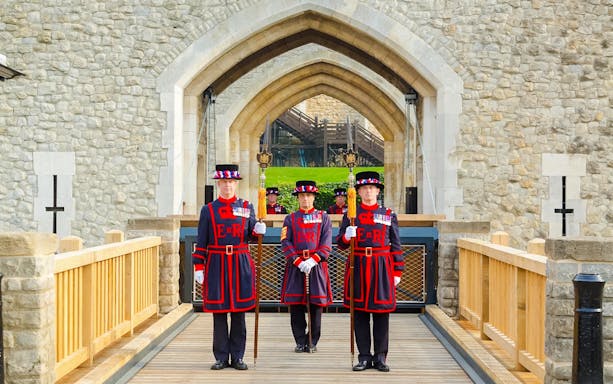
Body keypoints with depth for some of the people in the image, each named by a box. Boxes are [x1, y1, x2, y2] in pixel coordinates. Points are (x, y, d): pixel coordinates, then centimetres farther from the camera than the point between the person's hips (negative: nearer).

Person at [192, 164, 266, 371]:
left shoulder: (247, 207, 8)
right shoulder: (208, 210, 5)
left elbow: (250, 235, 15)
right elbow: (201, 242, 4)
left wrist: (258, 230, -8)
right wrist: (198, 267, -2)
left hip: (241, 264, 1)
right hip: (216, 264, -1)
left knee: (239, 311, 4)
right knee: (218, 311, 2)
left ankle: (237, 357, 11)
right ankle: (221, 357, 10)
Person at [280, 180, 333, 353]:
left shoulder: (323, 217, 8)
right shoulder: (290, 218, 9)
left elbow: (327, 243, 0)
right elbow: (285, 243, 0)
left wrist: (313, 260, -14)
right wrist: (298, 261, -13)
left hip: (317, 265, 0)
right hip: (295, 266, 0)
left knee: (316, 305, 1)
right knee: (296, 306, 0)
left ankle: (312, 342, 11)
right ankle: (300, 342, 10)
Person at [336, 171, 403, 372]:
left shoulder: (389, 215, 7)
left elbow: (395, 246, 8)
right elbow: (340, 243, 7)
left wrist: (397, 272, 3)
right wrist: (346, 236, -15)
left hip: (382, 267, 0)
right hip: (358, 266, 0)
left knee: (381, 312, 2)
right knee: (359, 312, 2)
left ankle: (380, 357, 10)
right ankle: (364, 357, 10)